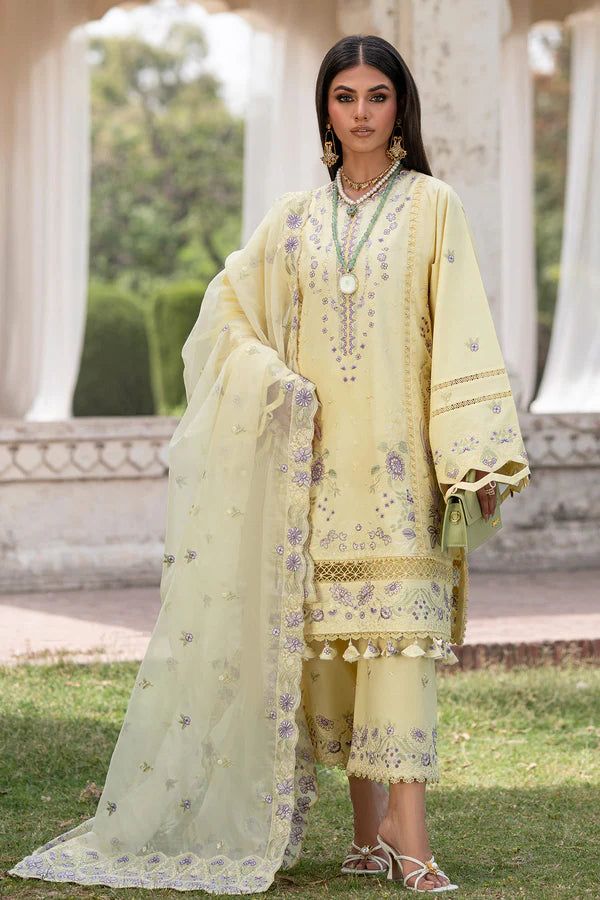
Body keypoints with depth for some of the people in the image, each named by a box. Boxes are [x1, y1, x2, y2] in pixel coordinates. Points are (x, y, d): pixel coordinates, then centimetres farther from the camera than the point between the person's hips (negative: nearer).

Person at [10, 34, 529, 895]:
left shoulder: (432, 208, 4)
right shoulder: (293, 219, 12)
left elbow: (462, 333, -3)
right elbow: (229, 308, 17)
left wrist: (477, 455, -11)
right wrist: (274, 381, -2)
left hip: (396, 460, -3)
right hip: (314, 459, 3)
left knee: (397, 628, -11)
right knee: (327, 634, 2)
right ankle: (368, 828, 12)